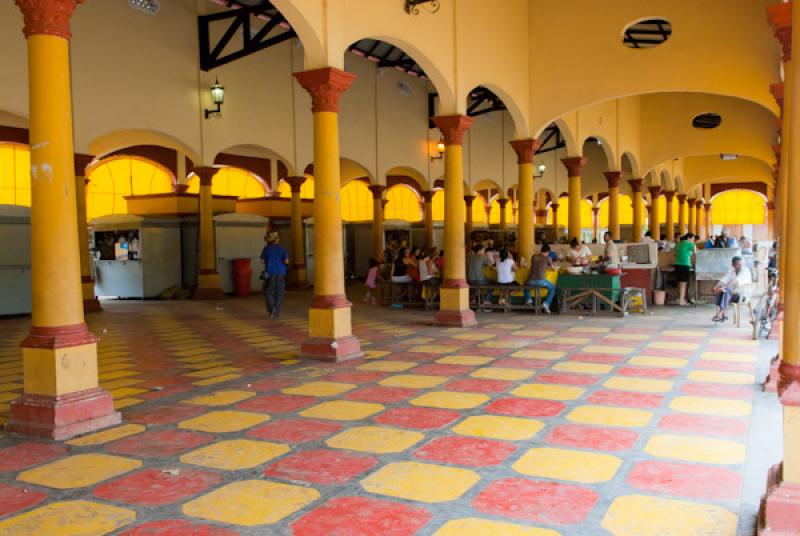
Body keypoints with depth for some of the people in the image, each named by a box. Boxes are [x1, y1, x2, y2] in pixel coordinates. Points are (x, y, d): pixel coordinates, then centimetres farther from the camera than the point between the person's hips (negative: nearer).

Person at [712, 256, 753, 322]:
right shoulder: (731, 271, 9)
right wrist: (716, 287, -20)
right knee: (718, 292, -18)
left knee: (726, 291, -33)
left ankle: (720, 314, -39)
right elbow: (724, 280, 0)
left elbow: (735, 281, -27)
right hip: (733, 293, 7)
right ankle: (724, 314, -23)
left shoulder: (745, 271, -12)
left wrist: (723, 287, -37)